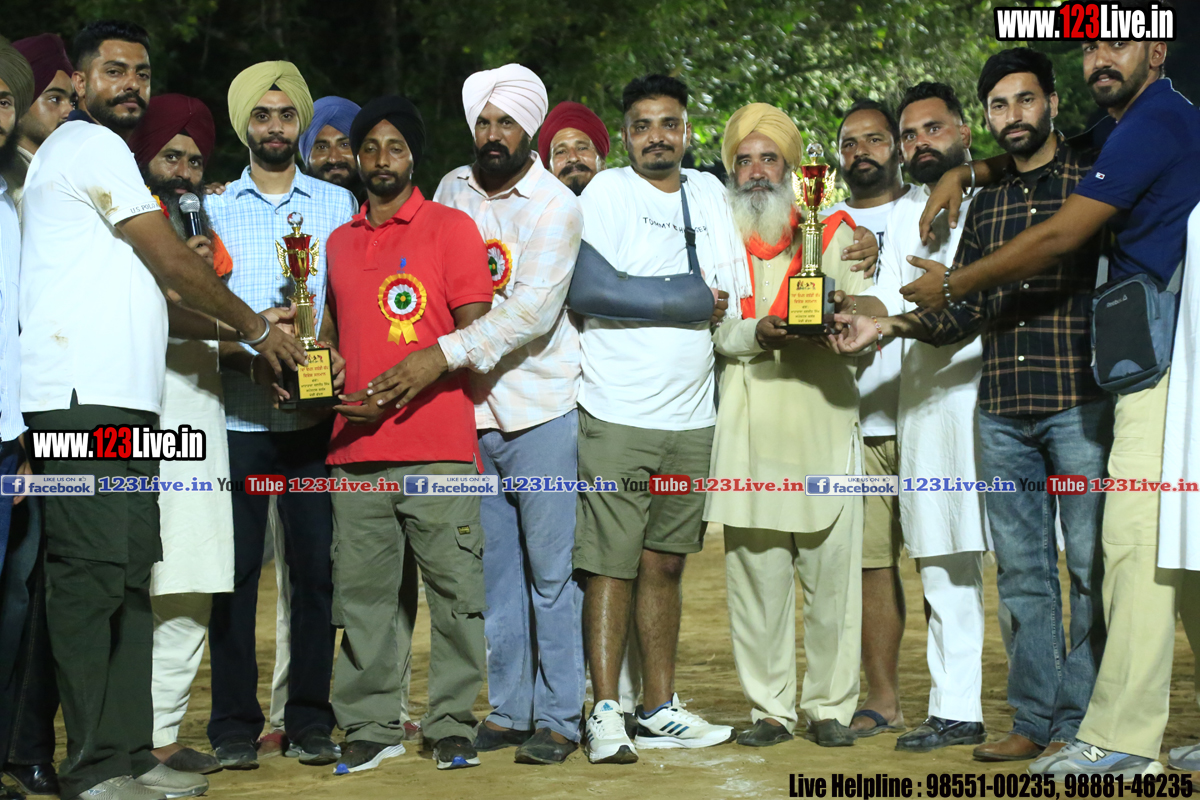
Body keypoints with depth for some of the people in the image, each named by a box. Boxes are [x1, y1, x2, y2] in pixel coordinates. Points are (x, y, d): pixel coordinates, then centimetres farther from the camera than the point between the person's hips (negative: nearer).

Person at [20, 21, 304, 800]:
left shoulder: (102, 152, 27)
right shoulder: (90, 146, -3)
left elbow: (153, 288, 26)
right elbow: (171, 262, -5)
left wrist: (242, 335, 19)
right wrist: (260, 328, 5)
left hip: (125, 400, 10)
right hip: (82, 396, -10)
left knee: (130, 575, 8)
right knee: (93, 574, -10)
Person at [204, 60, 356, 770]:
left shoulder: (337, 205, 12)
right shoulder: (214, 209, 10)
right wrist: (249, 358, -12)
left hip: (314, 415, 1)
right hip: (236, 417, 0)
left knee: (316, 565, 0)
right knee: (236, 570, -1)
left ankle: (311, 720, 9)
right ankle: (235, 725, 7)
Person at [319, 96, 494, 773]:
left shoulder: (451, 228, 4)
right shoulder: (338, 243, 19)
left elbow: (475, 332, -2)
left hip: (439, 445, -4)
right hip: (356, 449, 4)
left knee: (455, 588, -2)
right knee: (364, 592, 4)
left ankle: (453, 726, 6)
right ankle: (372, 727, 12)